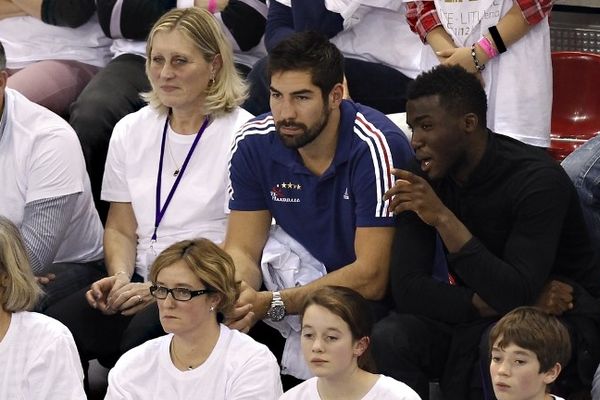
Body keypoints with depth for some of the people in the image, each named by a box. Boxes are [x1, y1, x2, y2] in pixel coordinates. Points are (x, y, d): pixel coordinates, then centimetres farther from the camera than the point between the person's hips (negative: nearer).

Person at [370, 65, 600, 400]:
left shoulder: (538, 180, -22)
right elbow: (407, 290, -12)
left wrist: (443, 218, -34)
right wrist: (491, 302, -25)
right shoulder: (426, 181, -6)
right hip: (476, 320, 5)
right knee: (390, 337, -22)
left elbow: (516, 294, -31)